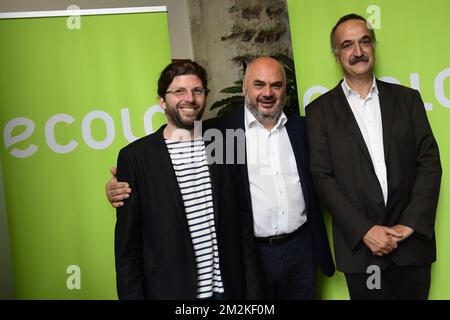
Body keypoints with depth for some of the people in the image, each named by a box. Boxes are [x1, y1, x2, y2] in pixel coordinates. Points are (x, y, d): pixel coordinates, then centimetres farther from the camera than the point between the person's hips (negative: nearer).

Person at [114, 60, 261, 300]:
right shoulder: (135, 156, -7)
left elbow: (243, 226, 4)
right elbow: (128, 243, -5)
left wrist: (252, 290, 3)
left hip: (227, 288, 3)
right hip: (170, 289, -2)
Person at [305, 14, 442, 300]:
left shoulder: (407, 98, 7)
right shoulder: (320, 110, 1)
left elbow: (430, 162, 2)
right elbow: (322, 176, -5)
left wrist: (410, 224, -9)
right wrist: (364, 230, -12)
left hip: (412, 240, 2)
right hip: (359, 243, -1)